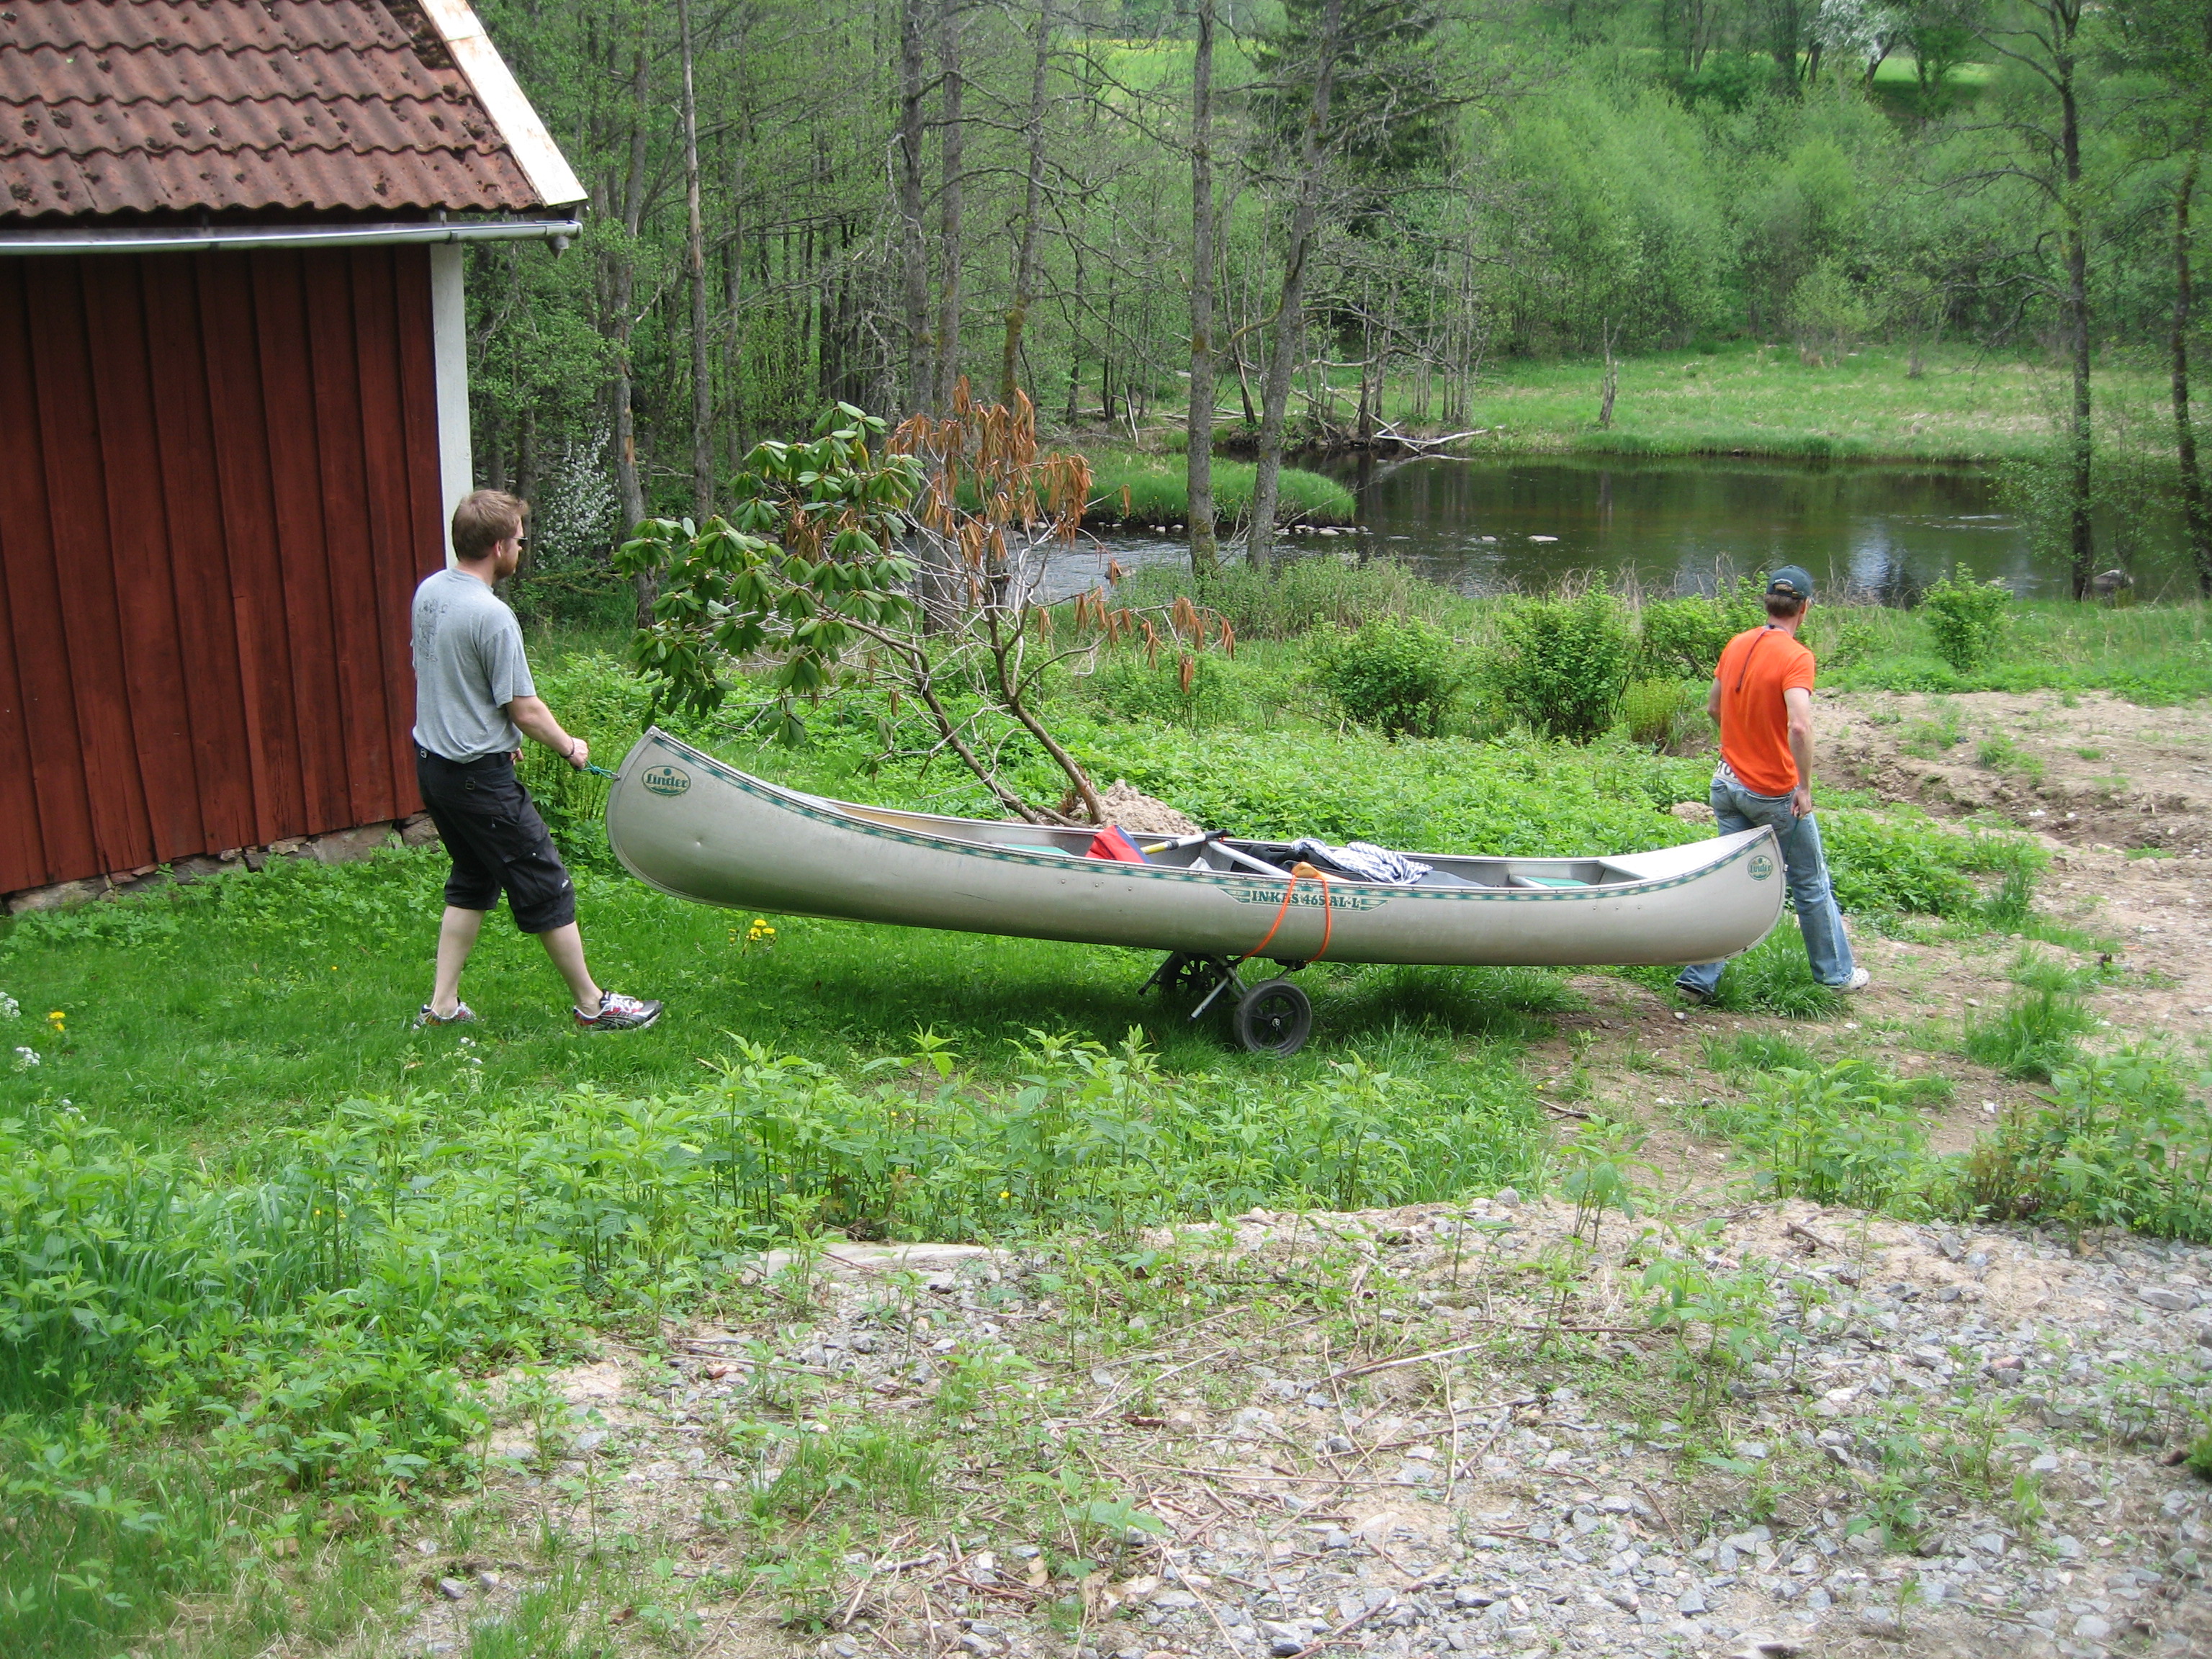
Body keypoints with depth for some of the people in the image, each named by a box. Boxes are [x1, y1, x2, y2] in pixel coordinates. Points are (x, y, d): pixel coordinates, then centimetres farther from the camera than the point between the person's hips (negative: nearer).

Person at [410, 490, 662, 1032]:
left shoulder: (427, 593, 3)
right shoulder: (492, 616, -23)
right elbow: (525, 709, -18)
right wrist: (569, 747, 1)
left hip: (432, 762, 9)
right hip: (479, 777, -9)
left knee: (471, 883, 22)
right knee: (545, 887, 3)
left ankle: (442, 1006, 23)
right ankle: (592, 1005, 14)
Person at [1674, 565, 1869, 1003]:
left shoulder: (1737, 645, 2)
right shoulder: (1796, 657, -19)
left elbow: (1713, 707, 13)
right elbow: (1799, 725, -31)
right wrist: (1804, 788, -22)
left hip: (1729, 784, 6)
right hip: (1777, 794, -6)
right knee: (1811, 885, 11)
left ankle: (1699, 978, 6)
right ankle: (1836, 973, 25)